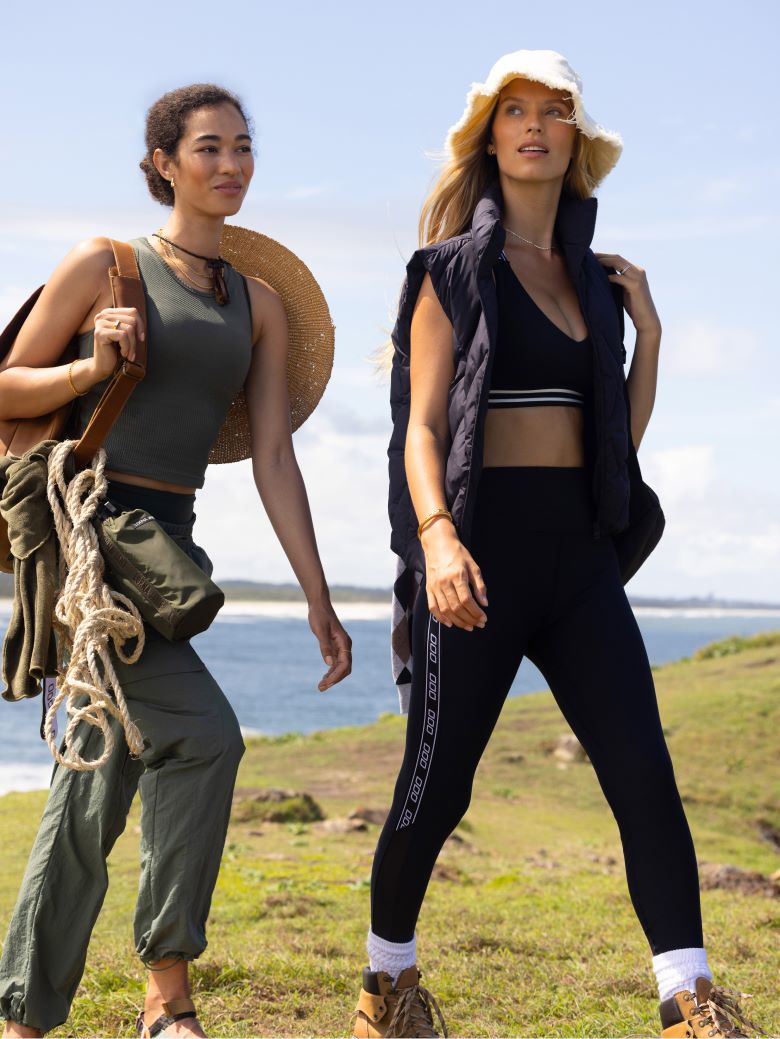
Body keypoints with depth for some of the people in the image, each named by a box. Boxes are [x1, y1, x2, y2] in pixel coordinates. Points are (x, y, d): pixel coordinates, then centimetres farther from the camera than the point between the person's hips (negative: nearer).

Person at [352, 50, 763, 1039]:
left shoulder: (592, 278, 17)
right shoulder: (455, 268, 1)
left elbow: (623, 436, 18)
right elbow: (422, 423, -8)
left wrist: (648, 331, 7)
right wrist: (436, 534, -24)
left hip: (579, 551, 5)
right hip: (480, 547, -4)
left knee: (645, 777, -7)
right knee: (438, 788, 1)